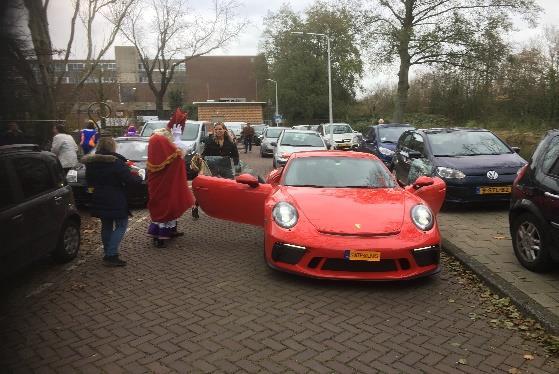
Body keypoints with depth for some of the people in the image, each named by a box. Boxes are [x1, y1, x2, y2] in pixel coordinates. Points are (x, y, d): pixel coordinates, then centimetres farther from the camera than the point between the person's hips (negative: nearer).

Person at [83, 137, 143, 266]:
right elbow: (129, 179, -16)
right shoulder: (116, 162, -16)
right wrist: (139, 178, 4)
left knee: (106, 226, 17)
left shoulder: (91, 163, 6)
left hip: (99, 201, 7)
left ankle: (108, 254, 22)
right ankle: (111, 255, -7)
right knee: (121, 225, 1)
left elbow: (89, 181, 16)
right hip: (116, 201, -7)